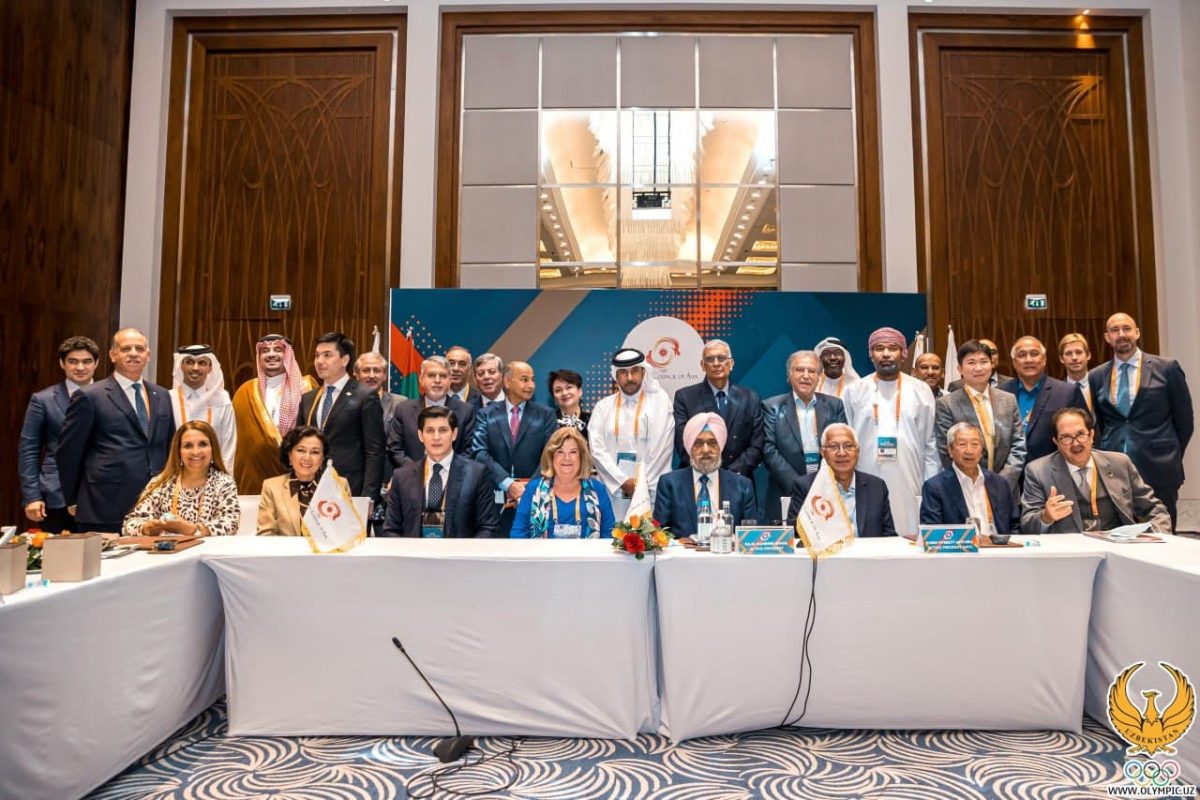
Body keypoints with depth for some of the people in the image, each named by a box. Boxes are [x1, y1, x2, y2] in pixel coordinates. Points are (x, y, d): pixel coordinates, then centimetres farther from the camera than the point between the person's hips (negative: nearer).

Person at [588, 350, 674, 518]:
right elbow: (597, 449, 2)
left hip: (651, 489, -1)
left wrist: (643, 484, -6)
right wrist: (623, 482, -7)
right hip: (613, 488, 2)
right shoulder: (603, 406, 10)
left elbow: (662, 448, -2)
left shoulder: (660, 401, 5)